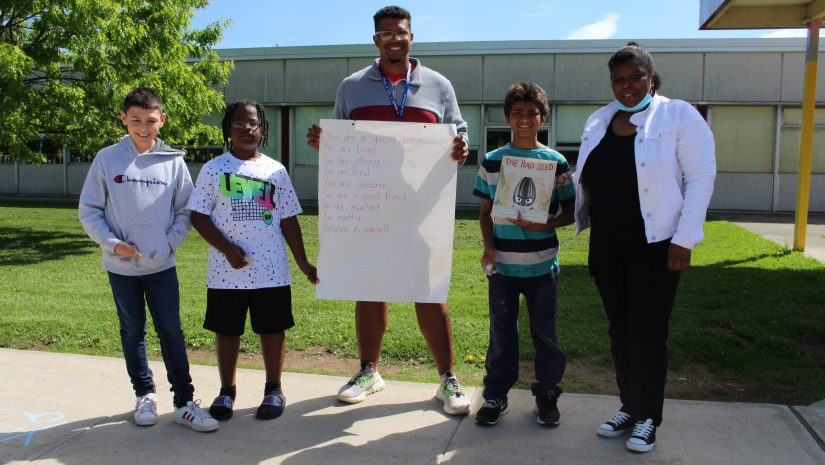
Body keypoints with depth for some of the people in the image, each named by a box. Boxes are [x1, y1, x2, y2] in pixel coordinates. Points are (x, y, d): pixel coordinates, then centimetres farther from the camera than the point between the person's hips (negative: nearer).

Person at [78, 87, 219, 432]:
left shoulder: (173, 161, -1)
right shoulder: (107, 159, -2)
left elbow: (185, 211, 5)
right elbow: (89, 210, 1)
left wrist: (170, 241, -10)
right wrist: (112, 243, -11)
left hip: (162, 265, 0)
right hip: (121, 266, 1)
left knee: (172, 332, 2)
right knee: (133, 332, 12)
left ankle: (184, 402, 9)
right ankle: (145, 395, 27)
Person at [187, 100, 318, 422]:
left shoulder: (276, 170, 7)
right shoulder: (214, 169, 2)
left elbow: (289, 220, 8)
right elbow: (199, 215, -1)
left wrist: (303, 263, 6)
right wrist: (227, 248, -13)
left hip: (272, 270, 1)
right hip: (227, 271, -1)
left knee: (273, 329, 7)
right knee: (227, 330, 10)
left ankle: (273, 390, 24)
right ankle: (226, 391, 28)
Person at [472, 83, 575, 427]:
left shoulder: (556, 162, -1)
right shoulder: (492, 161, 3)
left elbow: (570, 213, 3)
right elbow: (485, 211, 8)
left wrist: (544, 225, -15)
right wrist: (488, 247, -6)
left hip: (542, 265, -1)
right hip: (502, 265, 1)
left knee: (544, 332, 11)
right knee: (501, 333, 10)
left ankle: (547, 395, 27)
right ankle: (496, 395, 24)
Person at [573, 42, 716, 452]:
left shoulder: (679, 116, -6)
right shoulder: (598, 122, 11)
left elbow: (701, 177, -10)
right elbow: (583, 180, 17)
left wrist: (684, 240, -15)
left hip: (655, 245, -5)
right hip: (607, 246, 6)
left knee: (648, 331, 0)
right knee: (620, 329, 12)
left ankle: (648, 417, 16)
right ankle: (630, 407, 26)